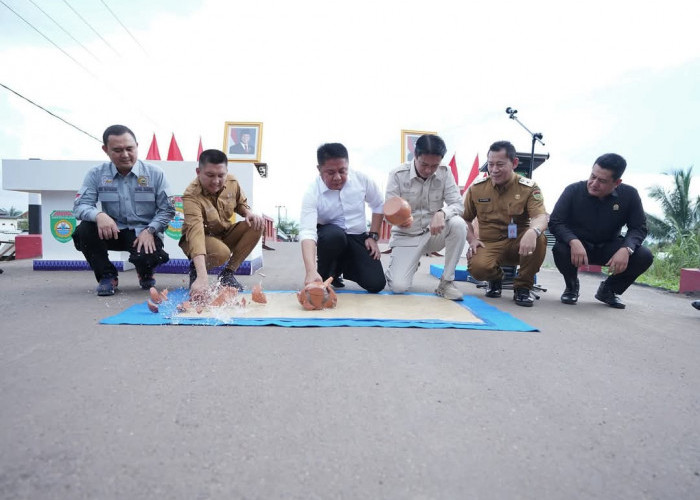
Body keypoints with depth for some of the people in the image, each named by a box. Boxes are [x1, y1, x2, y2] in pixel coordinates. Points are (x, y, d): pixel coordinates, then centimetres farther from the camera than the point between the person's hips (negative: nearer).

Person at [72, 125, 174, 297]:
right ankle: (107, 276, -2)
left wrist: (150, 230, -18)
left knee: (147, 258, -33)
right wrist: (98, 215, -29)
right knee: (84, 230, -27)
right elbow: (79, 206, -5)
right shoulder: (96, 174, 2)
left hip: (144, 232, -2)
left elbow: (167, 210, -2)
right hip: (113, 231, 2)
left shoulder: (155, 173, -2)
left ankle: (145, 274, 11)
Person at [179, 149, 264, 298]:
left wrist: (249, 213, -18)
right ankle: (195, 269, -1)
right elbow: (196, 231, -45)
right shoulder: (191, 195, -31)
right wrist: (202, 278, -56)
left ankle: (228, 273, -8)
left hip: (225, 233, 6)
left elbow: (241, 203, 9)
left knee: (257, 225, -20)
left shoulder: (231, 181, -13)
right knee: (222, 253, -38)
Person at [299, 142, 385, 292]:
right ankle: (325, 276, -9)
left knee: (376, 284, -14)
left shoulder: (361, 179, -14)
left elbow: (378, 205, 5)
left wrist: (373, 236, -2)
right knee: (334, 234, -40)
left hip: (358, 238, 3)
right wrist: (311, 271, -52)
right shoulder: (312, 193, -24)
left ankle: (343, 267, 18)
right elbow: (307, 232, -38)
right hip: (330, 237, -2)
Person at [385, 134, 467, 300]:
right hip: (406, 236, -2)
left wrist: (441, 213, -35)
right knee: (398, 286, -20)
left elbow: (457, 205, -12)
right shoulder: (397, 175, -13)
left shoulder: (444, 173, -6)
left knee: (458, 224, -31)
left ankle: (446, 282, -14)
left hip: (434, 233, 2)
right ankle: (405, 265, 21)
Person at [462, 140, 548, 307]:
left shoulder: (529, 187, -3)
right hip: (489, 244, 1)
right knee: (477, 267, -33)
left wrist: (533, 232, -42)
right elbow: (465, 219, 12)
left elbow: (541, 216, -18)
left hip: (519, 244, 0)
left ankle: (523, 286, -9)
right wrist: (472, 239, -8)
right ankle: (495, 279, 10)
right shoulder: (477, 187, 4)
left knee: (539, 239, -34)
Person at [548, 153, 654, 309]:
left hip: (609, 247, 2)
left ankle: (608, 290, 7)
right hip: (578, 245, -2)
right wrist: (573, 241, -40)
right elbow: (555, 222, -19)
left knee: (644, 256, -22)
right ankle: (571, 286, 1)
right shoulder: (574, 190, -17)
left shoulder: (629, 195, -12)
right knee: (560, 249, -35)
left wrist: (626, 249, -31)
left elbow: (639, 228, -8)